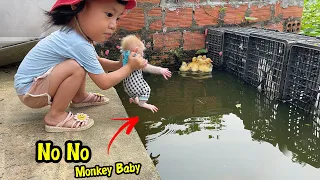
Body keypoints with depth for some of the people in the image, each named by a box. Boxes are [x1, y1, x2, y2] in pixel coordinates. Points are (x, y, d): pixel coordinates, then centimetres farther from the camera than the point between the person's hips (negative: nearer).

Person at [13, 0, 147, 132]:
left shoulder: (76, 33, -2)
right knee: (77, 67, -29)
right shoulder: (79, 44, -31)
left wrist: (119, 64, -3)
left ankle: (79, 98, 23)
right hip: (28, 91, -9)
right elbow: (104, 83, -21)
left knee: (85, 64, 9)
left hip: (39, 80, 9)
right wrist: (130, 67, -11)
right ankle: (55, 117, -16)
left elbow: (96, 62, 12)